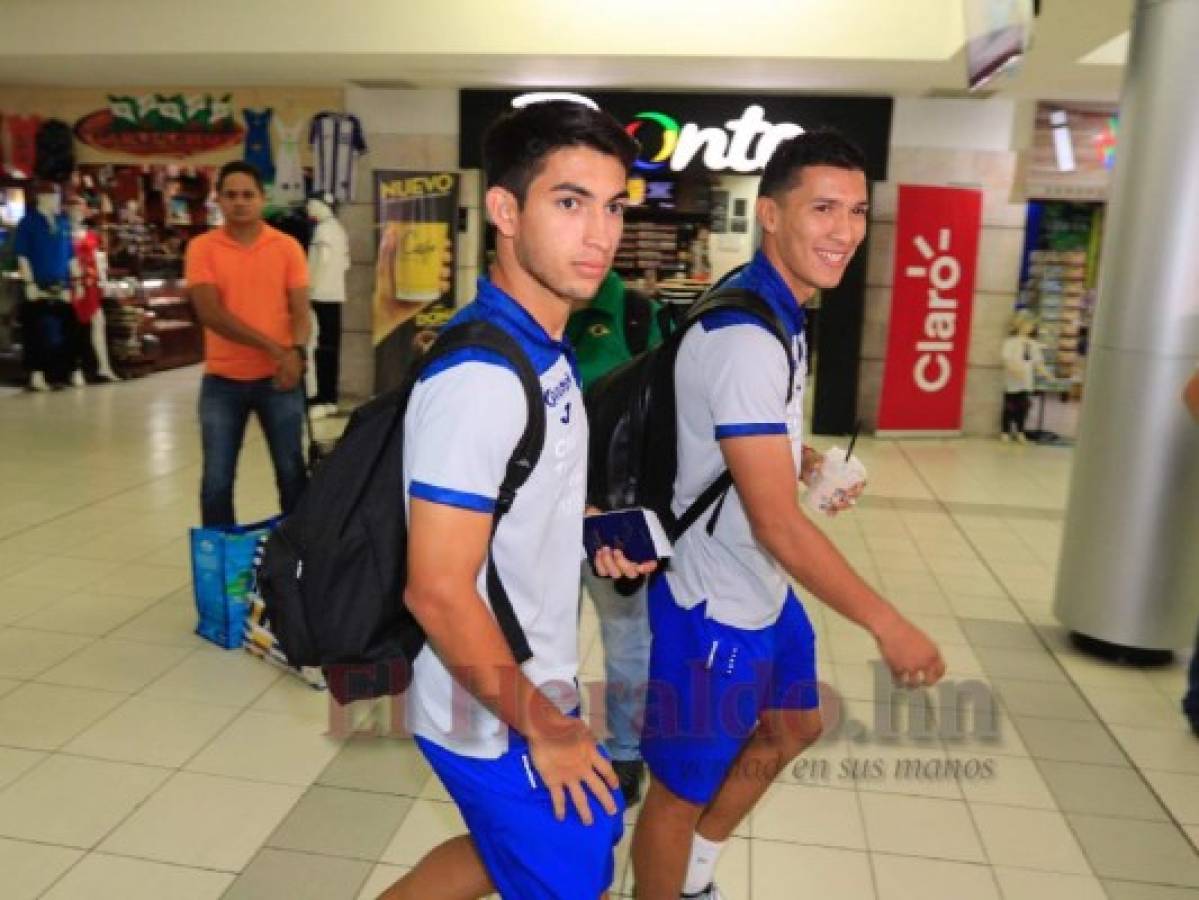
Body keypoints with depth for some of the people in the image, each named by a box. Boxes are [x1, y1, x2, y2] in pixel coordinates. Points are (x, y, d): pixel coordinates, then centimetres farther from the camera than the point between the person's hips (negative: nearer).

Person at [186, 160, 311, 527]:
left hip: (278, 378, 0)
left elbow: (301, 310, 0)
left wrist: (296, 352, -20)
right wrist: (271, 346, -18)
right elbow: (210, 313, -11)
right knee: (217, 478, 6)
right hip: (222, 380, 0)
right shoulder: (202, 247, -1)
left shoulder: (287, 247, 3)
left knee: (291, 471, 6)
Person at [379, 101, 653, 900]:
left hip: (533, 688, 9)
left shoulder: (543, 350, 3)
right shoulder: (481, 376, -27)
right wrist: (541, 727, -17)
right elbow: (439, 591, -27)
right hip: (498, 719, -9)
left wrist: (591, 533, -1)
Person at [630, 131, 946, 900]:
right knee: (681, 791, 10)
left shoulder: (777, 309, 5)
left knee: (793, 728, 29)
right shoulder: (746, 337, -28)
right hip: (714, 604, -11)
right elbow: (779, 526, -29)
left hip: (763, 589, 11)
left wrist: (805, 458, 4)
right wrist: (888, 626, -20)